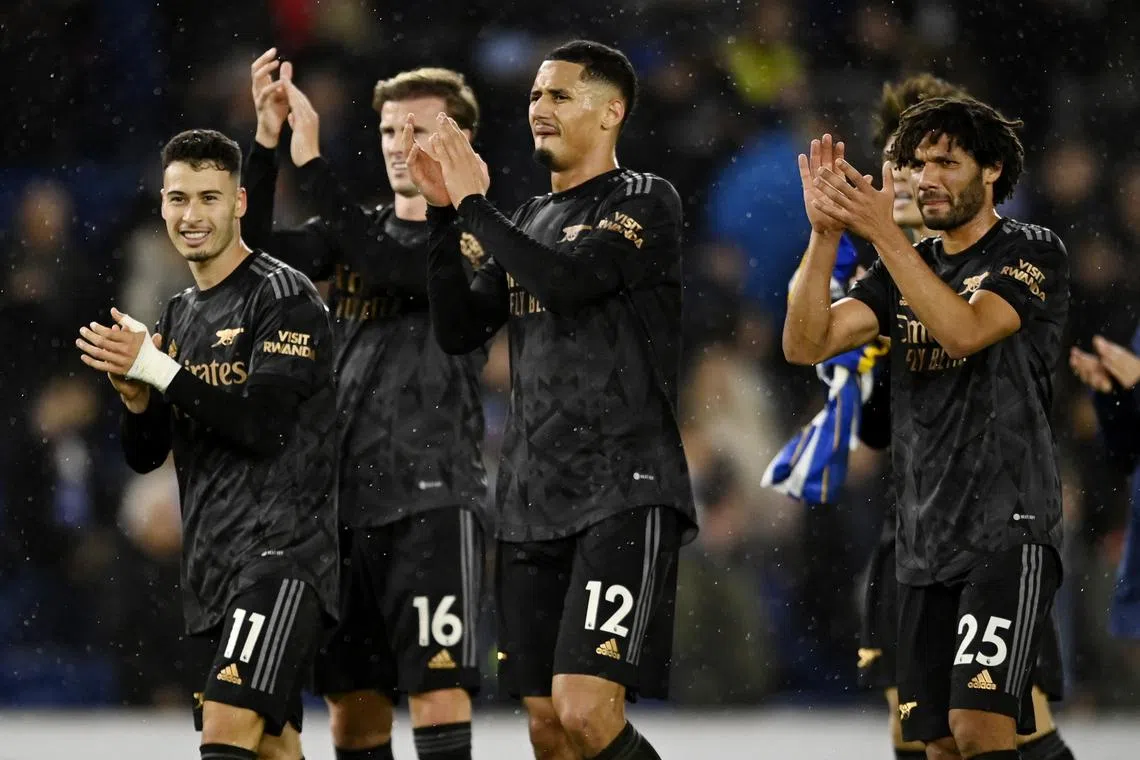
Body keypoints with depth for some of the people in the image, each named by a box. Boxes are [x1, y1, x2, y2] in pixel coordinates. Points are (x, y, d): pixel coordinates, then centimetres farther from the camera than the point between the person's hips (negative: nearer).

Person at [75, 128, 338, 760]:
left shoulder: (283, 297, -8)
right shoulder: (179, 316, 17)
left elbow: (262, 426, -19)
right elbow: (145, 455, 16)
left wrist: (157, 369, -19)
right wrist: (135, 397, -6)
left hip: (281, 549, -8)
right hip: (210, 562, 8)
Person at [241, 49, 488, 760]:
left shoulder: (473, 239, -2)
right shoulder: (358, 231, 15)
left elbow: (390, 269, -20)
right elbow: (257, 246, 1)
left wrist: (311, 161, -20)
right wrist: (267, 141, -11)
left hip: (433, 499, -6)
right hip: (348, 496, 6)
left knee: (437, 688, -13)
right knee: (352, 701, 8)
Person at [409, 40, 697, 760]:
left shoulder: (646, 203, -4)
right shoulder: (529, 221, 18)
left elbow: (568, 280, -20)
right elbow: (460, 329, 11)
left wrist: (474, 202, -10)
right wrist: (443, 211, 2)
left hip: (625, 491, -7)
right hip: (533, 499, 7)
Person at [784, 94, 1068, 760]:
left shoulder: (1032, 253, -2)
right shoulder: (906, 270, 15)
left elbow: (965, 330, -20)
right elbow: (806, 345, 3)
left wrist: (883, 232, -22)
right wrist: (826, 234, -10)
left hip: (1008, 529, -6)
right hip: (927, 541, 6)